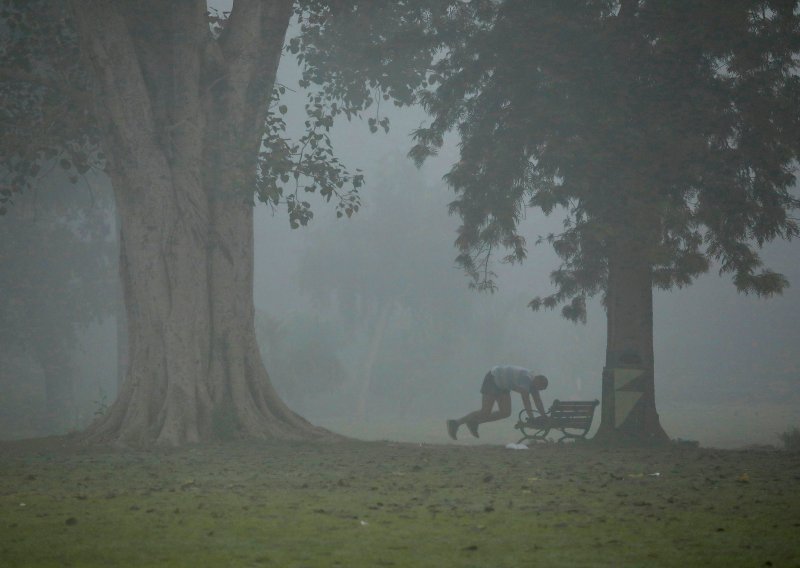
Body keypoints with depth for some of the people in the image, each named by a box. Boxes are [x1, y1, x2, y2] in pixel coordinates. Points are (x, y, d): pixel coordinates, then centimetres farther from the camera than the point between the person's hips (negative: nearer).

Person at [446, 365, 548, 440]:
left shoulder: (533, 381, 0)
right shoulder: (526, 379, -29)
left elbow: (538, 402, 3)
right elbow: (525, 399, -32)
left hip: (501, 385, 10)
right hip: (492, 380, -10)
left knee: (506, 413, 1)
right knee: (485, 413, -13)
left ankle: (474, 422, 9)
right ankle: (455, 423, -7)